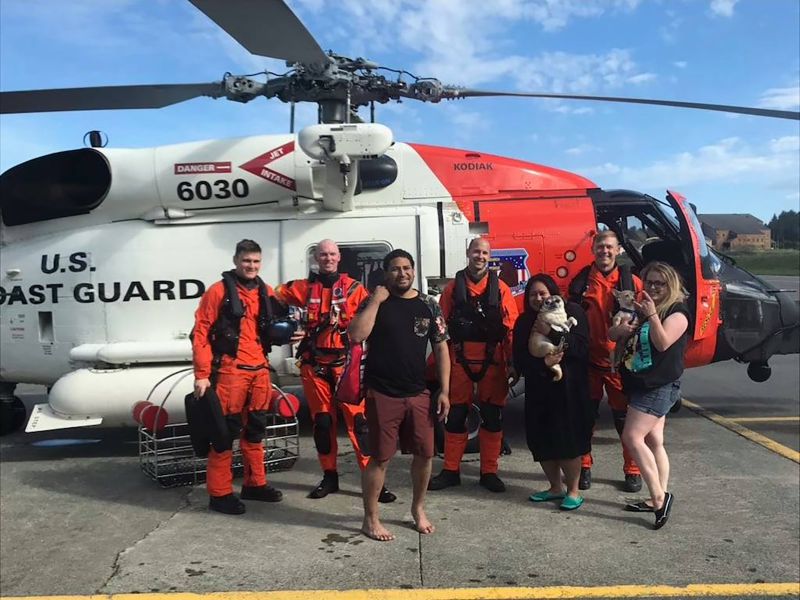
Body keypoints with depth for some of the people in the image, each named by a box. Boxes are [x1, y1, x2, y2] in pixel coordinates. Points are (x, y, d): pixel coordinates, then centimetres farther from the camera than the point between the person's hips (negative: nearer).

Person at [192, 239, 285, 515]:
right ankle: (219, 493, 10)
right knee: (225, 432, 0)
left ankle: (255, 484, 29)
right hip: (229, 372, -6)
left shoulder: (266, 292, 11)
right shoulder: (218, 291, -7)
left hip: (260, 371, 6)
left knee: (255, 430, 15)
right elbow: (201, 334, -10)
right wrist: (202, 374, -14)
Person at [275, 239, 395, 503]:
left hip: (345, 363, -2)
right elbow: (275, 298, 18)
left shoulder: (354, 288, 3)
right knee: (322, 421, 9)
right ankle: (329, 477, 22)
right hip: (314, 364, 2)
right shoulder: (304, 288, 7)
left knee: (357, 419, -7)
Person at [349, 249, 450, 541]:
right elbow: (356, 335, -17)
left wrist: (444, 391, 1)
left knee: (425, 453, 9)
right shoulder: (375, 303, -1)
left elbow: (441, 349, 7)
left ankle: (418, 507, 32)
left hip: (419, 393, 3)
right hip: (382, 394, -3)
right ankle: (371, 518, 17)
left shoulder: (429, 306, 6)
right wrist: (375, 301, -15)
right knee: (379, 457, 2)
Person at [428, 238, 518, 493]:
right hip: (460, 361, 0)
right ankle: (451, 471, 18)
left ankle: (489, 472, 18)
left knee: (492, 418, 6)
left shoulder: (501, 289, 4)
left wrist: (512, 363, -5)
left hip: (492, 362, 0)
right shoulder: (453, 287, 5)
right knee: (455, 416, 6)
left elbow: (511, 328, 0)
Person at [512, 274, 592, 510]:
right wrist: (543, 363, -17)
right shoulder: (524, 322, 7)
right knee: (541, 442, 8)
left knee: (569, 440, -3)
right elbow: (520, 362, 0)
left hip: (569, 389, -4)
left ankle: (573, 491, 14)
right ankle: (555, 488, 27)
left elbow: (582, 347, -15)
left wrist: (551, 333, -22)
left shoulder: (572, 312, -3)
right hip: (539, 391, 4)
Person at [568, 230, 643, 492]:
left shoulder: (631, 282, 1)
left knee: (625, 417, 6)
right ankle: (584, 467, 24)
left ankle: (633, 471, 21)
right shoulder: (581, 282, 4)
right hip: (588, 360, 1)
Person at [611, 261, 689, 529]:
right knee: (653, 442, 9)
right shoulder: (642, 308, 17)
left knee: (632, 437, -15)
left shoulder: (677, 311, -7)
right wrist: (622, 328, -9)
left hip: (661, 386, -8)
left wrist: (652, 316, -31)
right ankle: (659, 498, 15)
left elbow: (663, 343, -22)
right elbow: (612, 334, 13)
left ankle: (659, 496, -9)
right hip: (642, 385, 8)